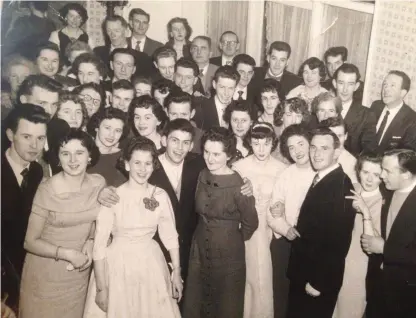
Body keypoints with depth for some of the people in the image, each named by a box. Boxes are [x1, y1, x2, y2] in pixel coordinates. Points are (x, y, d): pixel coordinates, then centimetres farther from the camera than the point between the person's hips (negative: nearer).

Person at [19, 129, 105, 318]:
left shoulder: (99, 183, -9)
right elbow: (30, 242, -13)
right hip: (46, 274, -3)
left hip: (78, 273, 4)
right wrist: (67, 254, -22)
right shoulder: (47, 190, -20)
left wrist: (90, 241, -7)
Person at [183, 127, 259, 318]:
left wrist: (233, 239, 6)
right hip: (200, 249, 5)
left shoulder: (238, 185, -20)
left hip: (228, 254, -5)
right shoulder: (203, 176, -3)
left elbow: (251, 223, -8)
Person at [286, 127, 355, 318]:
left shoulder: (341, 186, -23)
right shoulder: (318, 179, 4)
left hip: (321, 278, -8)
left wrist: (319, 282, -19)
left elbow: (339, 241, -23)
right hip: (302, 271, 8)